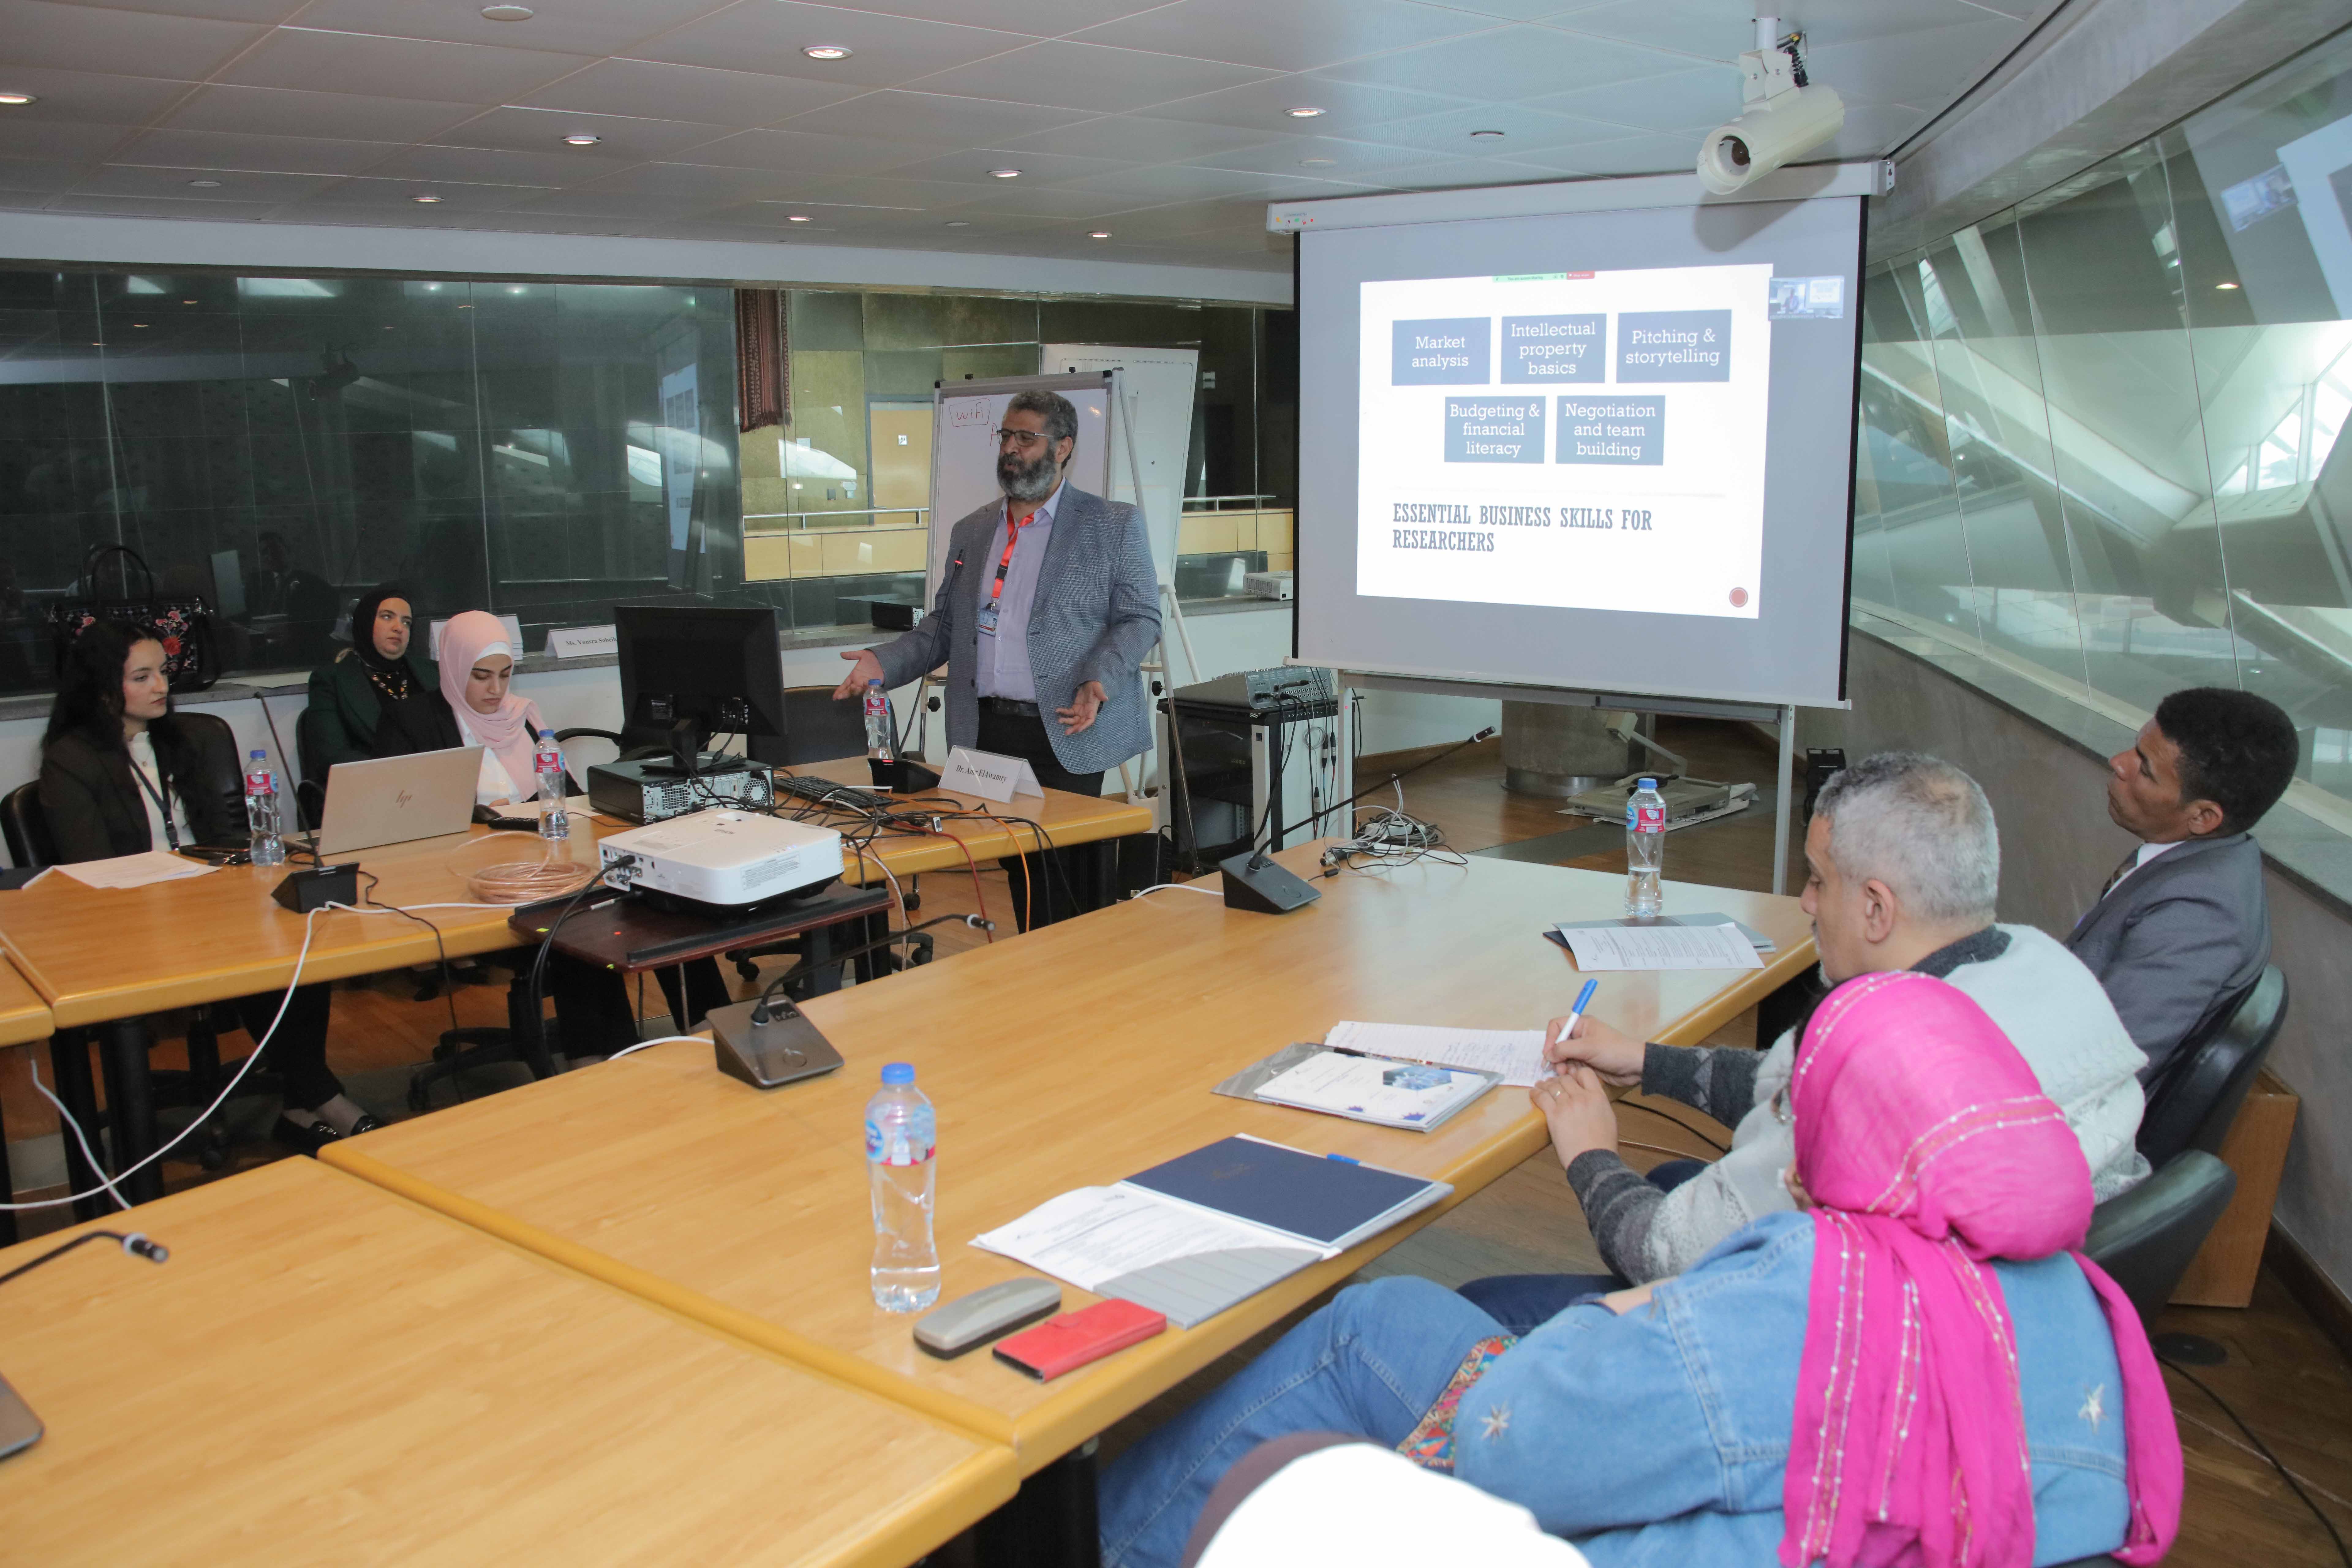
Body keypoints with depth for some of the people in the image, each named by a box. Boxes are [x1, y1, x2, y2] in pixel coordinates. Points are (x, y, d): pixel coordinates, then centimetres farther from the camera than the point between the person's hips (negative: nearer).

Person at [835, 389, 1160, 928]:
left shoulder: (1115, 525, 2)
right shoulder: (971, 531, 17)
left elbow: (1140, 619, -2)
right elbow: (944, 626, 20)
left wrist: (1099, 683, -18)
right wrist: (884, 662, 4)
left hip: (1066, 731, -5)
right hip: (987, 731, 5)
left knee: (1071, 876, -6)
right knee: (1019, 872, 8)